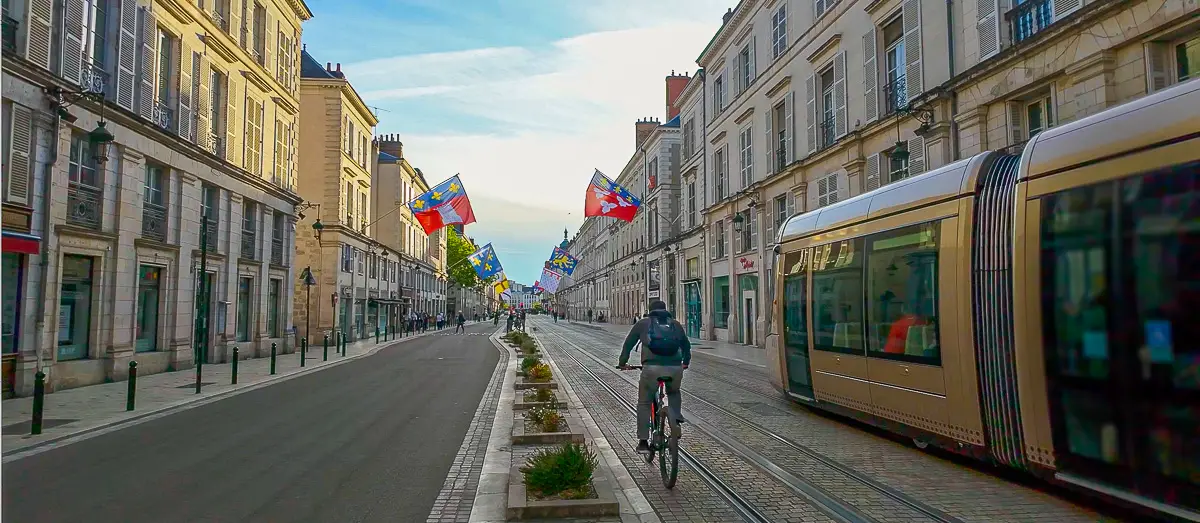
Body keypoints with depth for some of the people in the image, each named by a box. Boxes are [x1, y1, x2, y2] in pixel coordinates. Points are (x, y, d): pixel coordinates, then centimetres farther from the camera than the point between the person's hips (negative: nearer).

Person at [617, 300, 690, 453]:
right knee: (673, 393, 33)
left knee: (644, 403, 14)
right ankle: (676, 421, 13)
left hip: (652, 368, -2)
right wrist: (685, 362, 48)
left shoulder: (643, 323, 16)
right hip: (675, 368, 2)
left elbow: (628, 343, 20)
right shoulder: (675, 324, 23)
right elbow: (686, 345, 33)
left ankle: (643, 442, 11)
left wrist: (622, 363, 33)